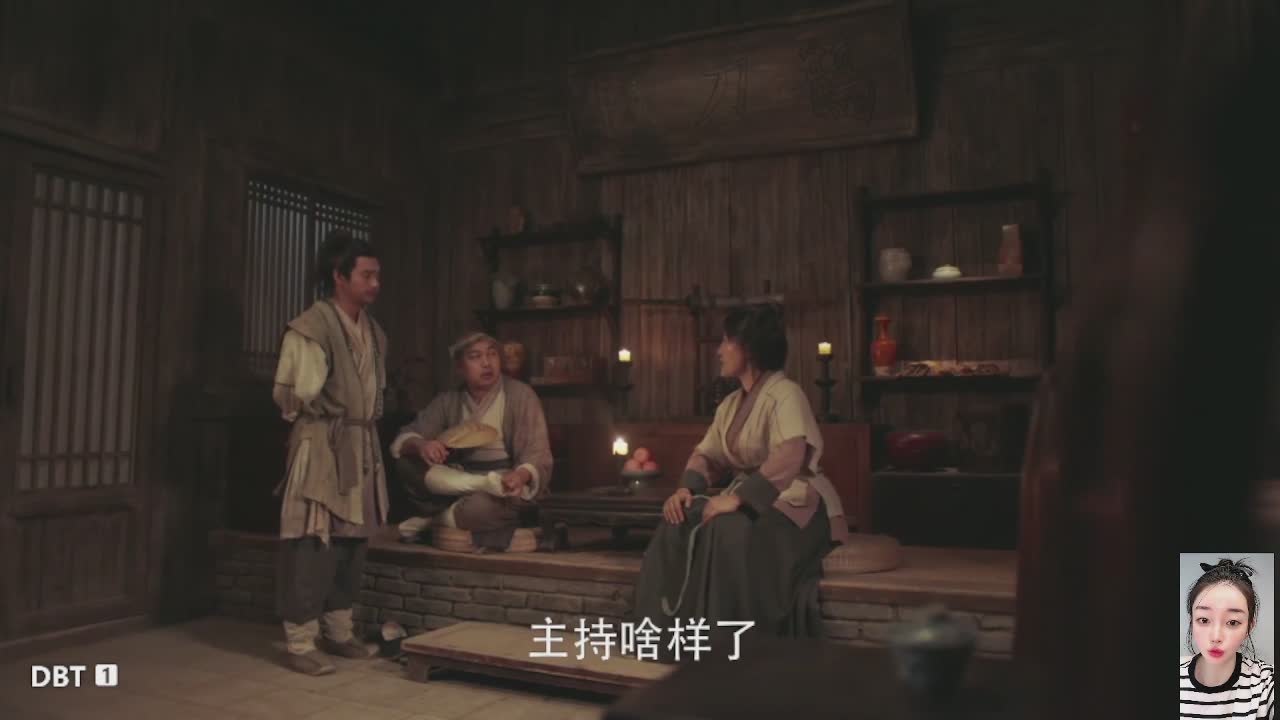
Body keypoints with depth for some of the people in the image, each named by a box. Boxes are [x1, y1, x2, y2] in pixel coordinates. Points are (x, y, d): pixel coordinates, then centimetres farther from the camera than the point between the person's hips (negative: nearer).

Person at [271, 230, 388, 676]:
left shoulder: (374, 333, 12)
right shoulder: (311, 327, -12)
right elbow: (290, 395, -13)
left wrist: (368, 421, 10)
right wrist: (330, 415, -3)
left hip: (363, 446, 8)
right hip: (321, 445, -8)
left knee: (353, 541, 12)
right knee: (313, 544, -5)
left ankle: (338, 631, 24)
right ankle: (301, 643, 5)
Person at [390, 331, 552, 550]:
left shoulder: (521, 395, -7)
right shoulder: (448, 401, 6)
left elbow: (538, 454, -12)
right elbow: (404, 438, 1)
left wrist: (520, 476, -36)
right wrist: (420, 445, -25)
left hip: (506, 482, -4)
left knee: (482, 506, -39)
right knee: (407, 461, -19)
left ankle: (438, 520, -10)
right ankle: (481, 484, -29)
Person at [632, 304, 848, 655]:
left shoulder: (784, 394, -14)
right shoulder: (731, 404, 13)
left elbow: (789, 459, -29)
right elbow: (706, 454, 12)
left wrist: (737, 497, -33)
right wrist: (686, 488, -9)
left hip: (795, 504, -7)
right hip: (750, 501, 8)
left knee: (730, 532, -34)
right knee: (680, 525, -15)